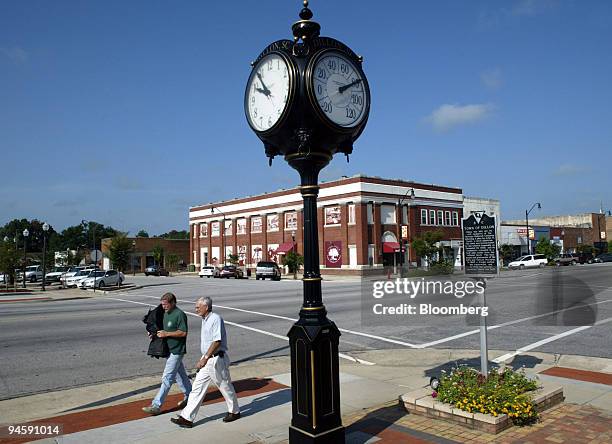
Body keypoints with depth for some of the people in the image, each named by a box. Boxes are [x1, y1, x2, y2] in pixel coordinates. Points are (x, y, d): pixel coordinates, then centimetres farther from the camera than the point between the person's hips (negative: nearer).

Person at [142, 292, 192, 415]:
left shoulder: (180, 314, -18)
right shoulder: (166, 313, 10)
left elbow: (183, 332, -21)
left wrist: (166, 334, -22)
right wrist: (155, 332, 3)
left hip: (176, 351, -9)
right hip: (169, 349, 9)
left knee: (167, 378, -6)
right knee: (180, 375, 18)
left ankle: (156, 405, -3)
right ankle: (189, 396, 31)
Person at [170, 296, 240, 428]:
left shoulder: (216, 319, -18)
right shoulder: (204, 320, 12)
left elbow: (217, 341, -24)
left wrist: (205, 358, -24)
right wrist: (203, 358, 21)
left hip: (217, 359, -9)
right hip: (207, 359, 9)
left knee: (225, 386, 8)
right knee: (198, 387, 6)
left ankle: (234, 411, 27)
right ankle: (187, 418, 9)